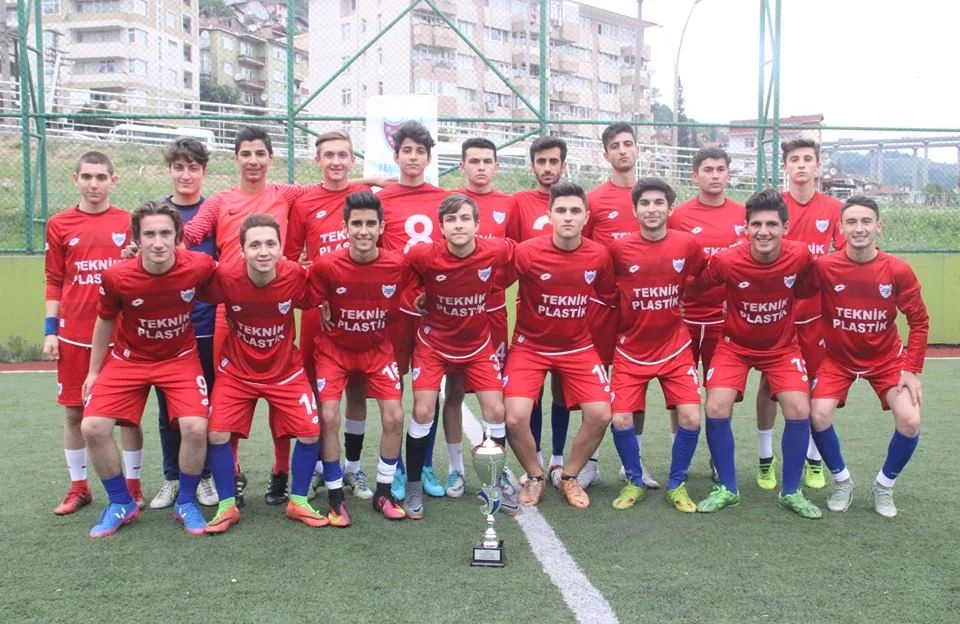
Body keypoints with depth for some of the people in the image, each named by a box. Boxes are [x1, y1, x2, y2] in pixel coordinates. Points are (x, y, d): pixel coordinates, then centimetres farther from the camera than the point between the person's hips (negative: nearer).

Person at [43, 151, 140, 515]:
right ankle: (78, 488, 22)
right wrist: (50, 331, 1)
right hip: (74, 335, 1)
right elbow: (54, 282, 7)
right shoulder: (59, 225, 5)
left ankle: (132, 486, 16)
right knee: (74, 412, 8)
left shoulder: (129, 223, 2)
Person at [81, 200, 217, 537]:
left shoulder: (200, 266, -23)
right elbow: (105, 322, -1)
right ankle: (121, 504, 13)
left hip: (181, 358, -1)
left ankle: (186, 503, 8)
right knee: (93, 427, -11)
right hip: (128, 358, 1)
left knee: (195, 427, -19)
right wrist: (94, 371, 7)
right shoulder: (116, 276, -21)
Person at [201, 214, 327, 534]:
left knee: (310, 433, -6)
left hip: (285, 370, 1)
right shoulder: (224, 277, -23)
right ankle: (227, 506, 12)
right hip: (236, 371, 0)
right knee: (217, 434, -10)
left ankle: (298, 502, 17)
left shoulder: (295, 275, -22)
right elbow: (195, 293, -5)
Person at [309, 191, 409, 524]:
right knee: (329, 417, -12)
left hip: (378, 349, 2)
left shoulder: (398, 265, -18)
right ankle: (335, 498, 6)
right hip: (334, 349, -1)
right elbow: (314, 304, -4)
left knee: (395, 417, -5)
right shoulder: (326, 266, -22)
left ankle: (383, 494, 14)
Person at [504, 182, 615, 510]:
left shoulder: (599, 255, -9)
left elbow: (609, 298, 7)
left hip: (579, 347, 3)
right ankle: (534, 477, 13)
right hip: (530, 345, -2)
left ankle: (569, 476, 16)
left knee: (600, 415, -12)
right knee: (515, 418, -18)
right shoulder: (526, 252, -20)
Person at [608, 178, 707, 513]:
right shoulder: (619, 248, -10)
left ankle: (677, 484, 15)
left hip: (675, 349, 1)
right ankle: (634, 482, 20)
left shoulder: (687, 244, -7)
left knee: (690, 418, -9)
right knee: (621, 421, -7)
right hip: (631, 351, 0)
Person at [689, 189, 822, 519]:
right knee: (716, 409, -15)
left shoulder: (800, 256, -20)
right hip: (735, 345, -1)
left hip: (782, 346, 1)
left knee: (799, 411, -12)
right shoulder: (726, 260, -25)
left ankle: (791, 492, 9)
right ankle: (727, 489, 5)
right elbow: (694, 287, -8)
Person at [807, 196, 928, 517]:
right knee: (819, 416, -19)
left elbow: (919, 322, -7)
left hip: (886, 359, 1)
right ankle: (841, 480, 10)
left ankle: (884, 485, 14)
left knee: (910, 422, -14)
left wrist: (912, 369, -10)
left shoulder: (898, 270, -17)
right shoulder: (823, 266, -19)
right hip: (838, 358, 0)